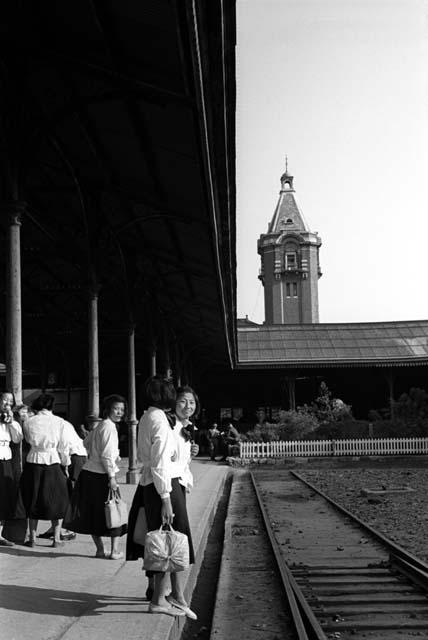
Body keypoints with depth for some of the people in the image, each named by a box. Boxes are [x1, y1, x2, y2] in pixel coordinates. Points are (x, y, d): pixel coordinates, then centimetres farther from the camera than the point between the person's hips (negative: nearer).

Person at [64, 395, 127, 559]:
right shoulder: (109, 427, -14)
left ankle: (100, 549, 22)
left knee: (93, 513, 13)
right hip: (101, 476, -9)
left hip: (89, 471, 9)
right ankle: (115, 551, 6)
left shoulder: (99, 426, 14)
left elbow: (86, 443, 25)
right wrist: (112, 477, -18)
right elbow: (107, 455, -20)